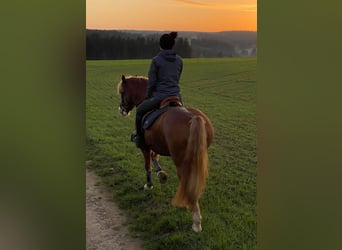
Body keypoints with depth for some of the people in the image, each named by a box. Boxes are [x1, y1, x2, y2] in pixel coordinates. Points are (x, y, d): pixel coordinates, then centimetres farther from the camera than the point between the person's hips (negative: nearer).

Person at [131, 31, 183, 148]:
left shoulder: (156, 60, -10)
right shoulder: (179, 60, 5)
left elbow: (151, 82, -7)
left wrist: (148, 96, 9)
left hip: (161, 96, -5)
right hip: (177, 96, 5)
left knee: (140, 110, 20)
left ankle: (139, 139, 28)